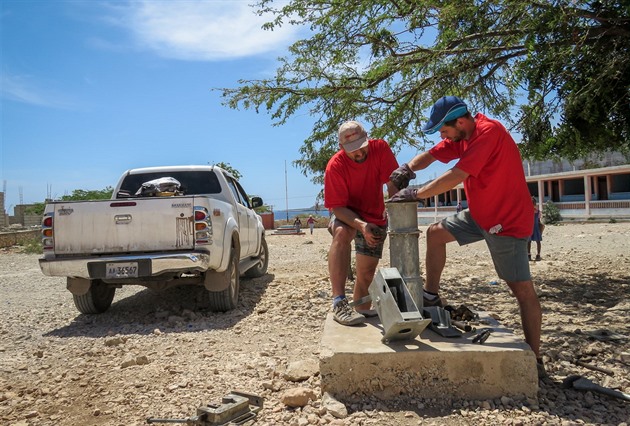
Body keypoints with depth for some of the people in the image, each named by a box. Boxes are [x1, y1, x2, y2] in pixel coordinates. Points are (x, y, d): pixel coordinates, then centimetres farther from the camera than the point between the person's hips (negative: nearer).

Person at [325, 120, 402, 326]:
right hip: (345, 214, -3)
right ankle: (339, 303, -40)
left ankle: (361, 313, 30)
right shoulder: (335, 166, -25)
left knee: (366, 273, 6)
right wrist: (361, 225, -41)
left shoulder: (380, 148, -19)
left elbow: (393, 184, -24)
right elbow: (337, 207, -25)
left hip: (375, 218, 3)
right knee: (342, 233, -39)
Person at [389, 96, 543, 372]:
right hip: (480, 214, 9)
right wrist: (407, 169, -13)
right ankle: (431, 296, 19)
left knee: (522, 289, -4)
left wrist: (417, 194, -23)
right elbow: (430, 155, 7)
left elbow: (457, 176, -30)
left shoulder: (488, 132, -24)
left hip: (508, 220, -9)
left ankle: (535, 359, 5)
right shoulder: (461, 136, 4)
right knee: (435, 233, 9)